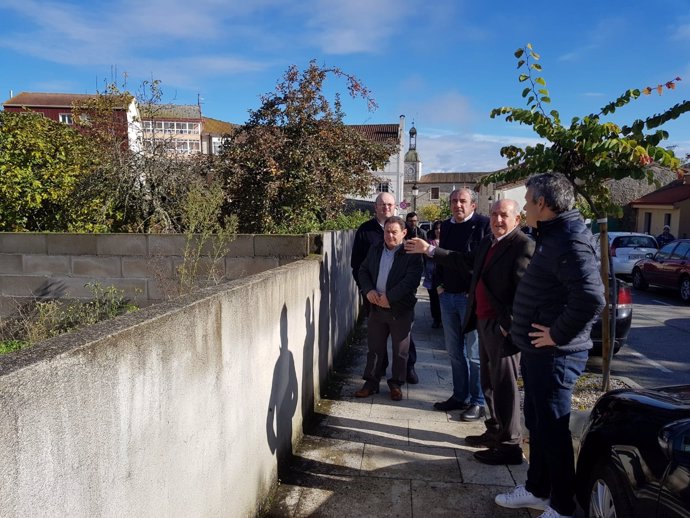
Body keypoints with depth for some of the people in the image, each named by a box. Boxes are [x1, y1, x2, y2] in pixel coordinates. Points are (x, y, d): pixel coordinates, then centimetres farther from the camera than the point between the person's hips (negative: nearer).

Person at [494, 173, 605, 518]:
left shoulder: (570, 241, -21)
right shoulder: (553, 236, 12)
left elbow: (591, 298, -33)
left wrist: (558, 335, -23)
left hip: (554, 355, -10)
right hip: (537, 351, 10)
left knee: (552, 429, 4)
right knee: (537, 424, 20)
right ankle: (537, 490, 37)